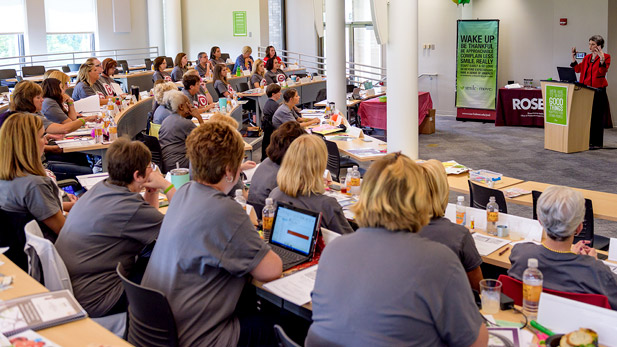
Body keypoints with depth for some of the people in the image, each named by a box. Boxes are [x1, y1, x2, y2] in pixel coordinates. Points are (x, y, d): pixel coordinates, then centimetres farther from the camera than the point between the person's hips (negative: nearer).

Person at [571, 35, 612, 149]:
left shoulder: (605, 56, -3)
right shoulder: (587, 57, 16)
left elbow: (603, 71, -16)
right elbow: (578, 69, 13)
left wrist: (602, 59, -30)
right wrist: (573, 58, 7)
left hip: (598, 89, -6)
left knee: (596, 116, -5)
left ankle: (596, 143, -1)